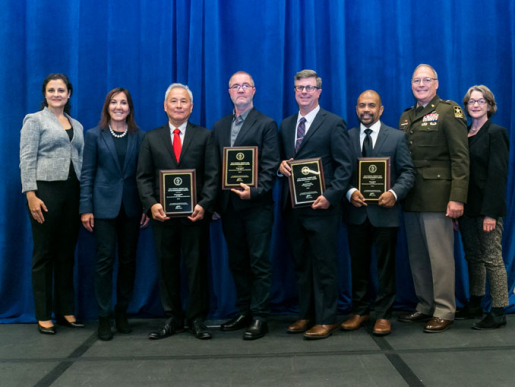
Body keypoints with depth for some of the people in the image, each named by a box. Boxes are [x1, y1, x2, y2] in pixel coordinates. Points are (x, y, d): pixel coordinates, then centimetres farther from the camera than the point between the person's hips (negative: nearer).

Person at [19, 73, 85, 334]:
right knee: (44, 254, 2)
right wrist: (31, 195, -15)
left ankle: (66, 311, 18)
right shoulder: (34, 120, 1)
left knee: (67, 254, 9)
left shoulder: (76, 125, 16)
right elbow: (27, 160, -6)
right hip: (46, 190, -5)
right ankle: (43, 316, 10)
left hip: (72, 192, 5)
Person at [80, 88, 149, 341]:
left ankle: (122, 312, 21)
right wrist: (85, 209, -6)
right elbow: (87, 175, 1)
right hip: (104, 206, -2)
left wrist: (147, 207, 1)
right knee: (105, 261, -1)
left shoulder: (139, 137, 7)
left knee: (128, 261, 7)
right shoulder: (94, 135, 3)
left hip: (131, 206, 2)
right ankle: (103, 317, 8)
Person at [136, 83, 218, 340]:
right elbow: (143, 177, 5)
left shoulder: (204, 136, 7)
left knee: (196, 266, 5)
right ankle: (172, 319, 19)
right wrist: (151, 204, -11)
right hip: (163, 214, 2)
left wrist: (204, 205, -13)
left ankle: (197, 319, 17)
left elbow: (212, 176, 0)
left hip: (195, 214, -1)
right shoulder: (151, 138, 10)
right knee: (167, 266, 8)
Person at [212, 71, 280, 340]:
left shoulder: (266, 124, -1)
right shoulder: (219, 126, 14)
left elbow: (270, 167, -7)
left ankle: (259, 317, 9)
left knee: (259, 263, 0)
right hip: (229, 205, 5)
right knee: (237, 262, 12)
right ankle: (244, 312, 24)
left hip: (257, 205, -5)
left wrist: (254, 192, -20)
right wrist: (214, 201, 2)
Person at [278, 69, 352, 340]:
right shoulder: (285, 125, 16)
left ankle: (326, 319, 11)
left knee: (325, 265, 1)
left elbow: (344, 166, -6)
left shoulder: (334, 124, -1)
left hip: (321, 206, -5)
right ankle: (306, 315, 23)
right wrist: (281, 165, -2)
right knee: (301, 264, 12)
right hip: (293, 207, 6)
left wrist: (329, 196, -17)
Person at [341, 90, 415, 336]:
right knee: (358, 264, 11)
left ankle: (383, 315, 17)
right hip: (356, 211, 2)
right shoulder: (346, 137, 7)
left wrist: (394, 193, -18)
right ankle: (360, 311, 24)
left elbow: (408, 171, -1)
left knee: (385, 265, 6)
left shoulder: (397, 137, 3)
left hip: (385, 212, -2)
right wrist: (350, 192, -15)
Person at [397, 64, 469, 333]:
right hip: (411, 199, 7)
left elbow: (460, 158, -9)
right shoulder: (406, 117, 17)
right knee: (417, 257, 11)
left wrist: (457, 198, -17)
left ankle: (444, 311, 10)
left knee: (440, 257, -1)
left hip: (437, 197, -6)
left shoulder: (449, 112, -2)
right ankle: (425, 307, 23)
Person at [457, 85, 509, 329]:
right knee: (473, 257, 13)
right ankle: (475, 305, 25)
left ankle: (498, 313, 6)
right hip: (468, 208, 7)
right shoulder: (464, 134, 13)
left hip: (486, 208, -7)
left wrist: (491, 212, -18)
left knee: (492, 258, -2)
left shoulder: (496, 133, -6)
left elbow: (498, 174, -13)